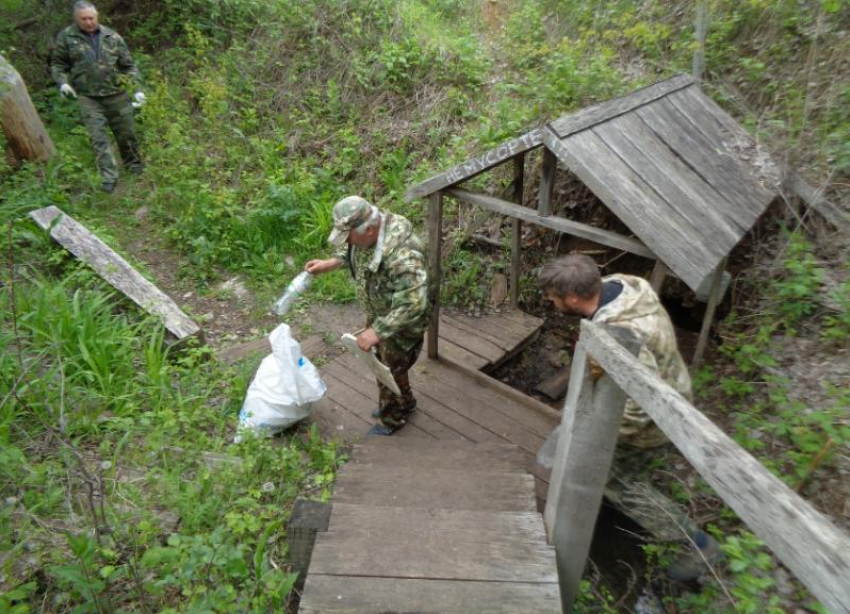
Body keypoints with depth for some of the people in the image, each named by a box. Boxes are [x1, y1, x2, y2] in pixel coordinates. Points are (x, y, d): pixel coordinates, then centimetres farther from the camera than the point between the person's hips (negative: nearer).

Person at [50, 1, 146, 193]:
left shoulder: (112, 36, 4)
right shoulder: (66, 37, 1)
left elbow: (129, 65, 9)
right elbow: (57, 64, 9)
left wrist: (137, 89, 1)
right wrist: (62, 82, -9)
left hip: (116, 94, 1)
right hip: (88, 97, -1)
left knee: (126, 133, 10)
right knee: (98, 137, -8)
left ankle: (134, 165, 31)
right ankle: (109, 177, -8)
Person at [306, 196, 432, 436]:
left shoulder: (402, 255, -41)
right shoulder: (367, 230, -14)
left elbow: (413, 305, -41)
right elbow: (351, 250, 11)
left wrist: (376, 331, -39)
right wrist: (330, 263, -3)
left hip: (400, 323, -8)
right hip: (377, 314, 8)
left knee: (390, 371, 13)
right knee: (382, 362, 27)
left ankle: (392, 418, 42)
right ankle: (403, 403, 53)